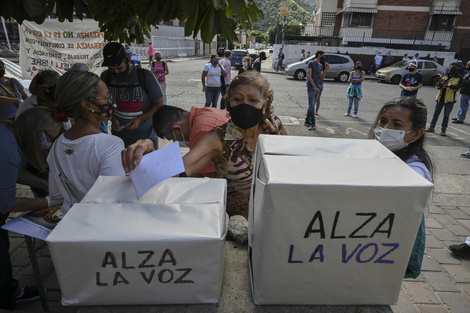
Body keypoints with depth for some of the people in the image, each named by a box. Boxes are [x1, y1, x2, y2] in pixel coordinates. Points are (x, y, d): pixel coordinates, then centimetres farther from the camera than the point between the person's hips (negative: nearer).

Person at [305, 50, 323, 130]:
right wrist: (315, 87, -19)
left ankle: (307, 121, 17)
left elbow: (321, 77, 11)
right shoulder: (311, 63, -5)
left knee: (311, 106, 10)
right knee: (311, 106, -9)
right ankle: (312, 124, -8)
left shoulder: (320, 66, 16)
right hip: (311, 88, -7)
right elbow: (309, 76, -12)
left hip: (317, 88, 7)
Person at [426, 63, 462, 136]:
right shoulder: (445, 77, 11)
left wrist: (449, 86, -30)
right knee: (436, 113, 10)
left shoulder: (458, 78, 1)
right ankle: (431, 127, 20)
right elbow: (437, 86, 6)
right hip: (440, 98, 4)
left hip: (449, 100, -4)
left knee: (446, 115, 1)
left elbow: (458, 87, -13)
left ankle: (443, 130, 6)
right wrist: (440, 83, -16)